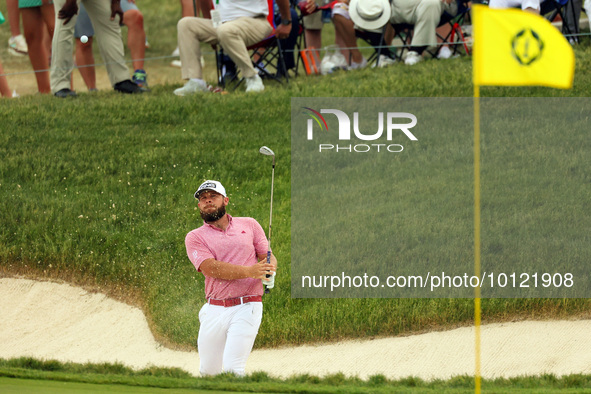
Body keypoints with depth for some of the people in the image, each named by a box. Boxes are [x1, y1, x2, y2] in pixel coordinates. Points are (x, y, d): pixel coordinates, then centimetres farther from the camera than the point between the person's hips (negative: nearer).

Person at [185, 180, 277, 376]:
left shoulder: (249, 225, 12)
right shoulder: (195, 237, 6)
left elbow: (268, 257, 12)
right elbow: (211, 268, -9)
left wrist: (269, 271, -14)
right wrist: (249, 271, -23)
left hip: (246, 308, -1)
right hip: (214, 311, 1)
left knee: (232, 370, -16)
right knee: (208, 372, 7)